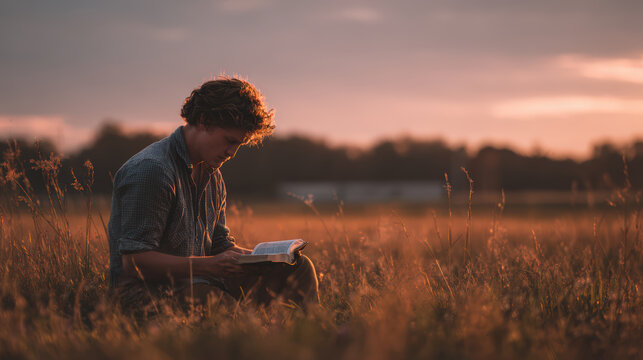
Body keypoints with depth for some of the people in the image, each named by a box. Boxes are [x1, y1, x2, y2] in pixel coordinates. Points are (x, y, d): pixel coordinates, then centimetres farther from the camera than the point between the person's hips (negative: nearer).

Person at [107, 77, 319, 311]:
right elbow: (134, 261, -19)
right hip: (146, 289, -9)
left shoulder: (212, 178, 16)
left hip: (200, 280, 9)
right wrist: (211, 265, -25)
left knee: (297, 268, -5)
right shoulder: (151, 170, -15)